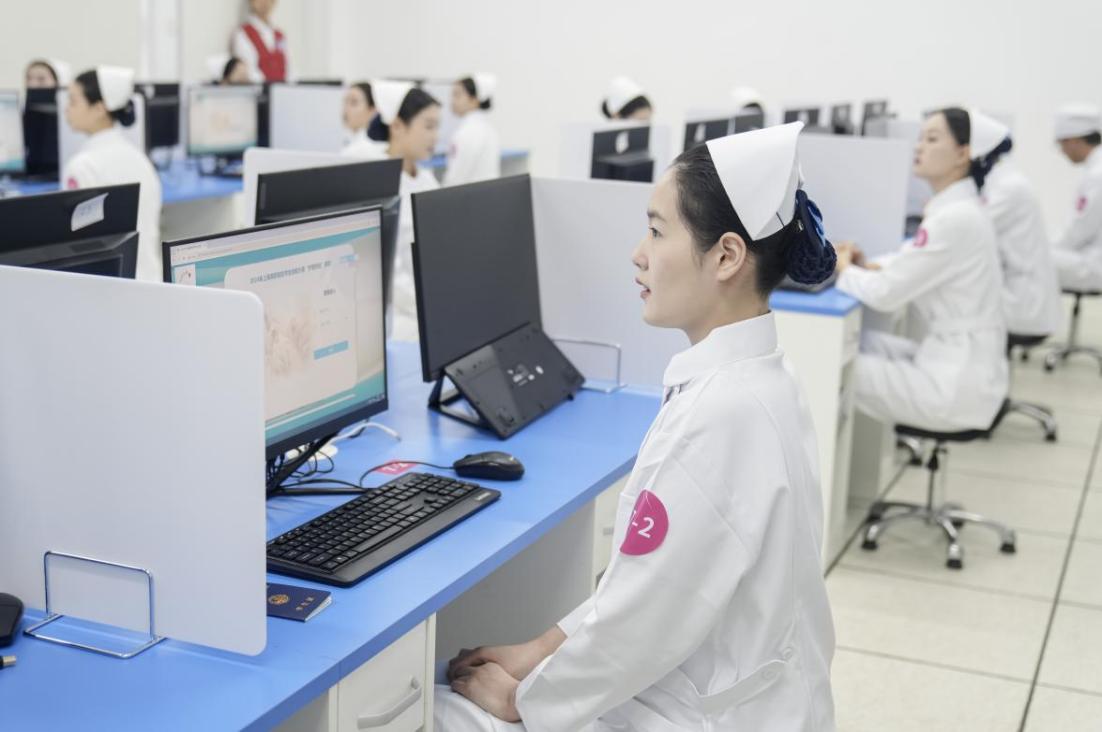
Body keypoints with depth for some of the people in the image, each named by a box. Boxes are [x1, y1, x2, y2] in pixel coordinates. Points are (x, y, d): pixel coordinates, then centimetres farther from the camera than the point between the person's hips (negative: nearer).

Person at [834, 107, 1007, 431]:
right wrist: (866, 265, 2)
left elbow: (886, 294, -21)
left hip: (957, 382, -9)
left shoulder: (955, 218, -22)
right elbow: (912, 262, 21)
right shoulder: (955, 209, 9)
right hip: (959, 361, 9)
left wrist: (844, 271, -3)